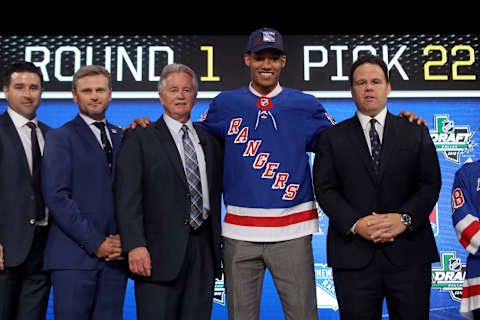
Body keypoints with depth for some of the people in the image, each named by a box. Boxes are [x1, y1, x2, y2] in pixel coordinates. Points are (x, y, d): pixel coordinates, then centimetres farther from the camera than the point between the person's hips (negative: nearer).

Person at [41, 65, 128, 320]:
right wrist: (95, 243, -12)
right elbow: (56, 197, -8)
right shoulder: (60, 138, 2)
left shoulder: (123, 137, 16)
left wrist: (124, 238, -3)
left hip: (115, 255, 4)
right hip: (74, 258, -4)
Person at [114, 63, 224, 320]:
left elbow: (217, 190, 18)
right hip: (161, 253, -4)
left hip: (204, 251, 4)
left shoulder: (210, 141, 17)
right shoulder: (139, 139, 3)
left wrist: (218, 244, 9)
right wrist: (135, 245, -15)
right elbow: (127, 197, -6)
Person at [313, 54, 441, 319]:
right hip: (353, 256, 0)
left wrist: (405, 218, -13)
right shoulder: (331, 137, 9)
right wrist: (355, 223, -15)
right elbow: (325, 188, 0)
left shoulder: (416, 132, 11)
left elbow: (430, 183, 4)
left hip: (409, 254, 1)